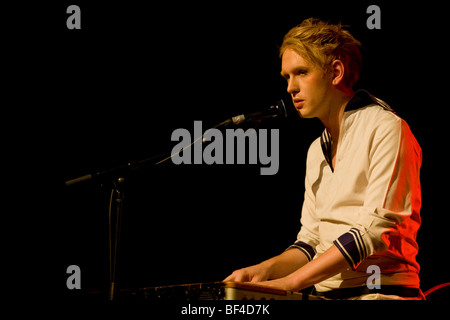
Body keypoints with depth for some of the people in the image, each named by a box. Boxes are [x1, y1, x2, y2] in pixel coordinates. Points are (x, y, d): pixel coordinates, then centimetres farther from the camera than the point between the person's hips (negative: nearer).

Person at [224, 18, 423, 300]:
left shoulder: (385, 128, -6)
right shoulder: (317, 151, 20)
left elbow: (376, 229, -15)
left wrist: (291, 281, -18)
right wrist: (267, 269, 0)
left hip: (381, 292, -7)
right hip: (326, 293, 7)